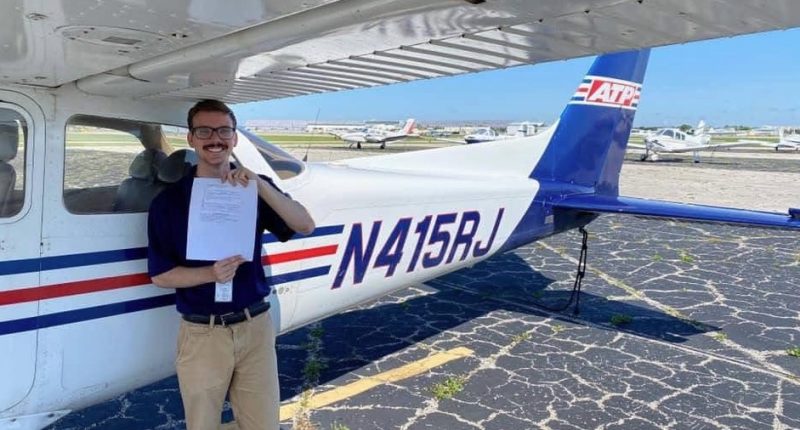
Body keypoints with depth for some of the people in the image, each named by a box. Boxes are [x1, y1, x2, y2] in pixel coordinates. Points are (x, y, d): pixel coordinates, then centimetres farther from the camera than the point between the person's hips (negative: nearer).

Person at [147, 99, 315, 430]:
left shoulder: (254, 189, 2)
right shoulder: (169, 200, -3)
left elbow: (306, 226, -11)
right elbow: (160, 275, -3)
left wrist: (260, 186, -22)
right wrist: (210, 273, -21)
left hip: (256, 326, 2)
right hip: (202, 334, -1)